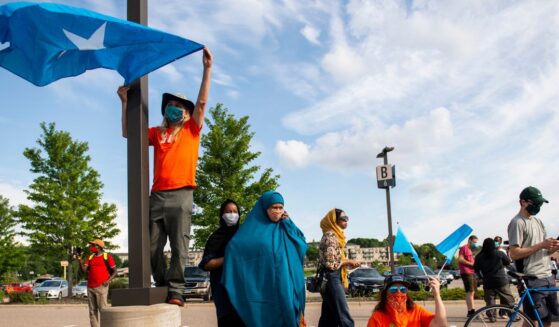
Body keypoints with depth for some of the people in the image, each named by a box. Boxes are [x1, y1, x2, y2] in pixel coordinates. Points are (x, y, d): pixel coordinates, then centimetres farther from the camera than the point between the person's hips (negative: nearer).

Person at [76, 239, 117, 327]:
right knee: (92, 310, 5)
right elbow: (84, 270, 5)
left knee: (102, 308, -12)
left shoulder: (107, 257, 0)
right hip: (90, 287, 6)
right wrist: (80, 260, -8)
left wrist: (108, 280, -14)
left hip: (101, 287, -6)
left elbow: (114, 272, 1)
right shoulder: (90, 257, 15)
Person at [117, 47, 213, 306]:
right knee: (153, 248, 2)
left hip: (180, 195, -4)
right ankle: (162, 288, 13)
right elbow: (127, 133, 20)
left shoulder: (191, 130, 11)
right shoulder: (157, 133, 20)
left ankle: (176, 291, -6)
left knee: (179, 247, -7)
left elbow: (202, 102, 1)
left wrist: (207, 69, -5)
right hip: (157, 195, 4)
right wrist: (125, 101, 15)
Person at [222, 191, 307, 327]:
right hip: (262, 287, -4)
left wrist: (288, 223, 1)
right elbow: (234, 246, -7)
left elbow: (303, 244, 6)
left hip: (285, 286, 4)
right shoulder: (253, 228, 0)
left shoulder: (285, 228, 12)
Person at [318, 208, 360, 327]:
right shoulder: (330, 235, -12)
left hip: (331, 279, 10)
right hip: (332, 279, -10)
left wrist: (348, 263, 8)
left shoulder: (334, 235, 18)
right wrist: (348, 261, -8)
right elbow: (330, 263, -19)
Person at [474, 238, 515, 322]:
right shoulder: (499, 253, -3)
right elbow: (508, 262, 11)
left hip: (488, 283, 1)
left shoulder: (479, 256, 0)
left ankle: (492, 316, 1)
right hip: (501, 281, -1)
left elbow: (476, 270, 5)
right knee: (509, 300, 9)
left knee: (490, 300, 7)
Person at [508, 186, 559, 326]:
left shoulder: (538, 221, 17)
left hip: (547, 276, 8)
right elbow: (514, 254, -16)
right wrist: (541, 245, -17)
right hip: (532, 278, -8)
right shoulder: (517, 223, -9)